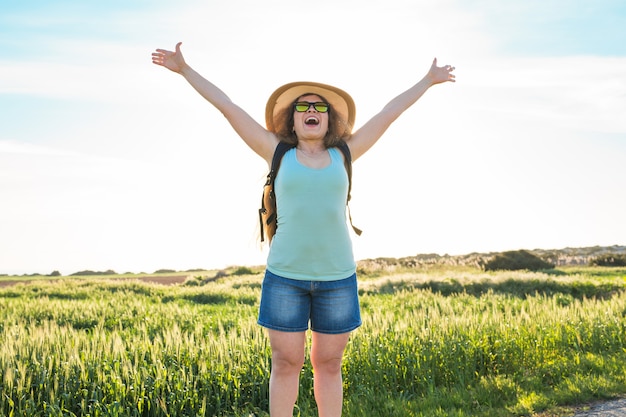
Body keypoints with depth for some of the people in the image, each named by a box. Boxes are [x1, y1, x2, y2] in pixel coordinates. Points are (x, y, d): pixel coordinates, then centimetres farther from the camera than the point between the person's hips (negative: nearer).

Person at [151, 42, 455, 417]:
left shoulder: (343, 156, 7)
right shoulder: (279, 154, 5)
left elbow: (389, 114, 14)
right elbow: (227, 107, 5)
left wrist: (428, 81, 23)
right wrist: (185, 69, 8)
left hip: (337, 277, 1)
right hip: (285, 276, -1)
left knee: (329, 365, 9)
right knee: (286, 364, 5)